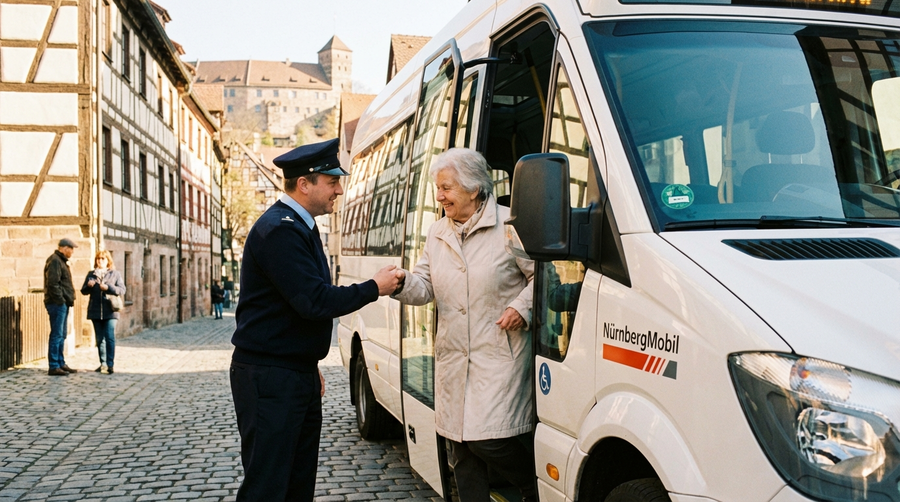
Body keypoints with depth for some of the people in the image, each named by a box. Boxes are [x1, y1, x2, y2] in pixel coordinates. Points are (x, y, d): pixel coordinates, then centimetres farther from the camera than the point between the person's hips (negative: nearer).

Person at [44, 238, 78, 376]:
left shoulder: (61, 261, 19)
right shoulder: (54, 261, -13)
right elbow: (52, 284, -21)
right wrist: (60, 300, -19)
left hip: (62, 304, 10)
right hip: (57, 304, -10)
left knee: (62, 335, 14)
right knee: (57, 335, -8)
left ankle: (61, 363, 21)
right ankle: (54, 366, -5)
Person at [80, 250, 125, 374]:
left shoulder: (115, 274, 5)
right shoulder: (91, 274, 13)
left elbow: (122, 290, -2)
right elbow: (83, 291, 14)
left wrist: (108, 287, -16)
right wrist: (88, 286, -8)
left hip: (110, 311, -3)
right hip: (95, 312, 3)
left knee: (110, 337, -12)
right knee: (100, 339, 9)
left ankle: (110, 365, -11)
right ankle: (103, 364, 18)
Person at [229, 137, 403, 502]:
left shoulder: (299, 227, 15)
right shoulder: (279, 229, -18)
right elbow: (316, 302, -25)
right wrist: (374, 288, -13)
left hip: (299, 373, 10)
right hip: (269, 377, -10)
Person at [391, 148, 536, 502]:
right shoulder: (437, 234, 13)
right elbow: (425, 287, 10)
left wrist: (522, 307, -14)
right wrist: (403, 284, -10)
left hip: (500, 357, -6)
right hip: (453, 359, 6)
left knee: (490, 441, -9)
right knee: (461, 447, 10)